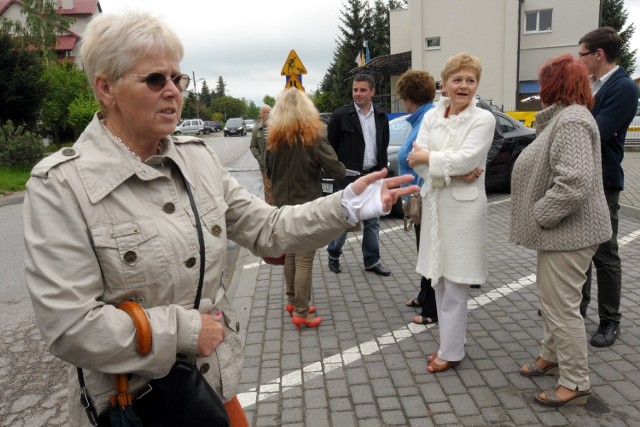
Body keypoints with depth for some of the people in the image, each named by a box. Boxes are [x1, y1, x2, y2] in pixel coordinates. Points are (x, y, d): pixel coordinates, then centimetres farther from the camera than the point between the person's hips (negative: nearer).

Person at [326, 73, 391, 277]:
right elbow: (331, 146, -3)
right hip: (348, 177, -4)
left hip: (372, 177, 4)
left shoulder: (381, 118, 8)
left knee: (372, 221, 9)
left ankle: (372, 261, 20)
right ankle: (333, 255, 26)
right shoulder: (341, 115, -6)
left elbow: (383, 149, 13)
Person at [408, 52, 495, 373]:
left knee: (455, 285, 1)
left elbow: (465, 159, -18)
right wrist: (453, 172, -15)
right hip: (434, 204, 5)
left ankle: (451, 352, 16)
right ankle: (448, 343, 28)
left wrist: (427, 157, -8)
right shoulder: (431, 116, 7)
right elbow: (417, 161, -4)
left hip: (464, 207, -5)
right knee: (440, 280, 13)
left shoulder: (483, 119, -5)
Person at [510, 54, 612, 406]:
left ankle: (575, 384, 12)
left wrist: (539, 216, -20)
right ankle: (552, 355, 38)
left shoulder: (572, 121, -20)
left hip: (568, 232, -11)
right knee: (552, 299, 21)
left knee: (562, 306, -2)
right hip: (558, 230, 11)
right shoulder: (563, 117, 13)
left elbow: (574, 183, -31)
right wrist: (539, 218, 13)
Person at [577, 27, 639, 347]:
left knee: (604, 255, 4)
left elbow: (595, 133, -24)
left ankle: (610, 321, 19)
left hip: (602, 183, -8)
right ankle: (576, 309, 32)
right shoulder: (589, 85, 10)